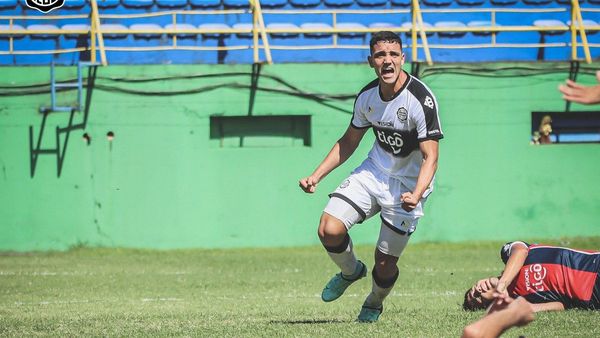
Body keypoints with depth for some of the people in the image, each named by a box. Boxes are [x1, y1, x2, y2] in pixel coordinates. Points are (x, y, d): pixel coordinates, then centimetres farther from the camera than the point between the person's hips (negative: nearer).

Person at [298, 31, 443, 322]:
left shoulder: (421, 99, -22)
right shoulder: (367, 96, -4)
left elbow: (430, 157, -23)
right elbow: (348, 142, 12)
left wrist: (416, 195, -40)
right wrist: (317, 175, 4)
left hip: (408, 185, -4)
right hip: (373, 173, 4)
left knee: (385, 264, -2)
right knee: (329, 229, -16)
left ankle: (374, 304, 33)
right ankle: (351, 271, 18)